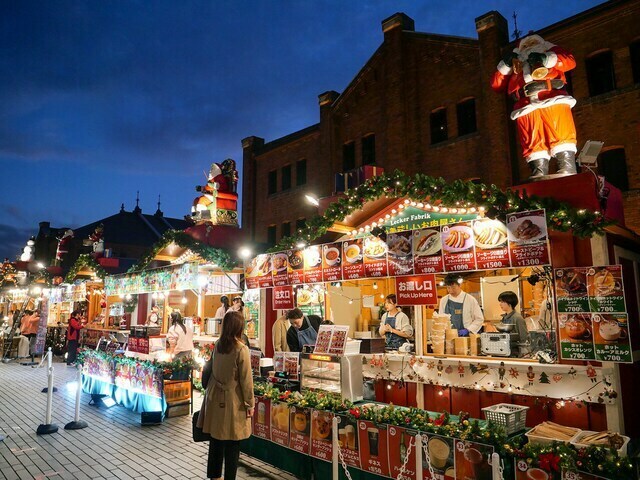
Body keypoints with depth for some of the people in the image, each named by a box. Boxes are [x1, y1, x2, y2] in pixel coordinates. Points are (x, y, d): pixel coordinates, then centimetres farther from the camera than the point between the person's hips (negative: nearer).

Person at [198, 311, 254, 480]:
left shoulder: (217, 345, 0)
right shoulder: (241, 349, -18)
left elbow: (209, 369, 9)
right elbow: (246, 380, -14)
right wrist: (249, 404, -5)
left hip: (215, 399, 6)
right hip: (233, 401, -6)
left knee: (216, 439, 18)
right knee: (232, 444, 6)